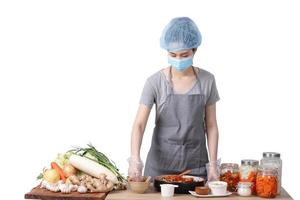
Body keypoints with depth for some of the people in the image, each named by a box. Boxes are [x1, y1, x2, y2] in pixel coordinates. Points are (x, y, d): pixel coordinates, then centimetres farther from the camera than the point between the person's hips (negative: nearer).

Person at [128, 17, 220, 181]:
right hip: (161, 160, -1)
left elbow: (211, 126, 2)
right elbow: (139, 124, -14)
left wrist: (213, 165, -3)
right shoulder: (155, 82, -9)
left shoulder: (207, 80, -3)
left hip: (195, 162, 1)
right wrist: (135, 159, -29)